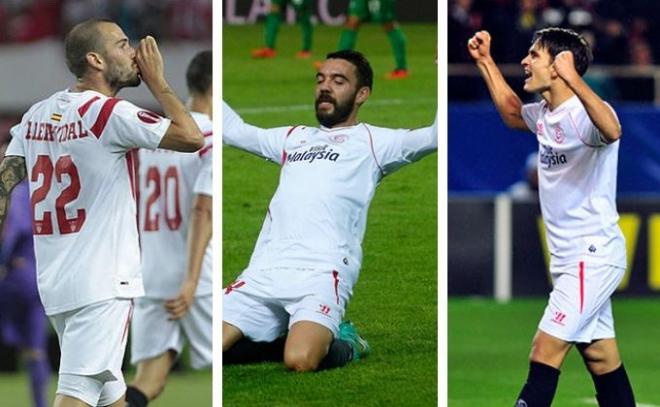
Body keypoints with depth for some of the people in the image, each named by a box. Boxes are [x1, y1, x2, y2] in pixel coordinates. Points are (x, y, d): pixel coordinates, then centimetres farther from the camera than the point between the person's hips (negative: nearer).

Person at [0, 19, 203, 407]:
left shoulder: (37, 115, 8)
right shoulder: (109, 113, -14)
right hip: (101, 284, -8)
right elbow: (192, 137, -11)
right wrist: (157, 80, -1)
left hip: (54, 281, 8)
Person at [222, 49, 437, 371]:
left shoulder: (371, 141, 12)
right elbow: (233, 129, 40)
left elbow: (434, 136, -2)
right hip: (263, 272, 6)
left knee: (301, 361, -32)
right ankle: (292, 338, 9)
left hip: (320, 272, -6)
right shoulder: (294, 137, 30)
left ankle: (344, 344, 3)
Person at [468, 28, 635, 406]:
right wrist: (485, 61, 27)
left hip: (593, 256, -9)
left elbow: (611, 131, -44)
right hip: (571, 258, 9)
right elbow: (511, 111, 34)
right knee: (602, 358, 10)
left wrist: (573, 79, -57)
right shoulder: (544, 115, 9)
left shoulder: (584, 113, -19)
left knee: (545, 354, -13)